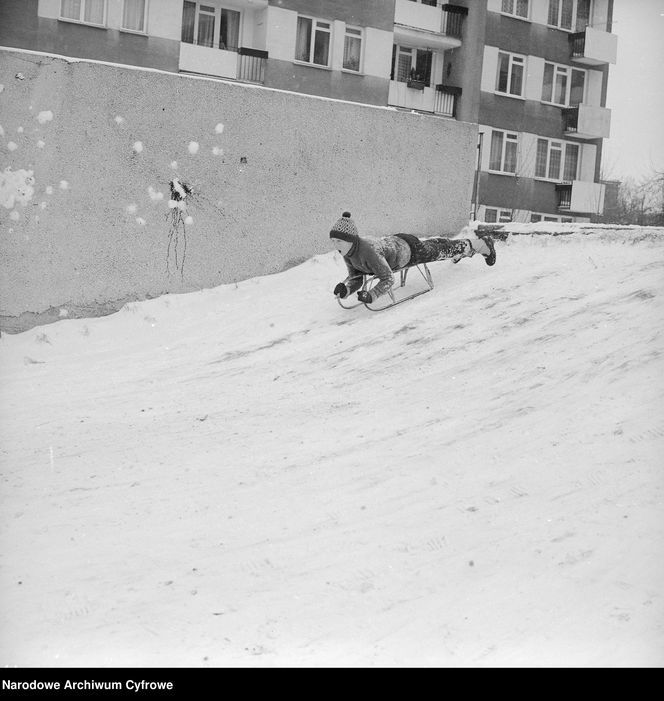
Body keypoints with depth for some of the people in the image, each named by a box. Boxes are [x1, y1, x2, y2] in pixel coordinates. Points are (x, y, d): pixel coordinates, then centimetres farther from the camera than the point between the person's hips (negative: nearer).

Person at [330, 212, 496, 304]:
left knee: (445, 248, 20)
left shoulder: (368, 251, -44)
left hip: (410, 249, -6)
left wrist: (371, 295, -54)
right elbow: (355, 277, -10)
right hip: (395, 241, 6)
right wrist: (346, 288, -31)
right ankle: (457, 253, 68)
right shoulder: (346, 251, -22)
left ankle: (484, 243, 47)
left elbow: (388, 279, -39)